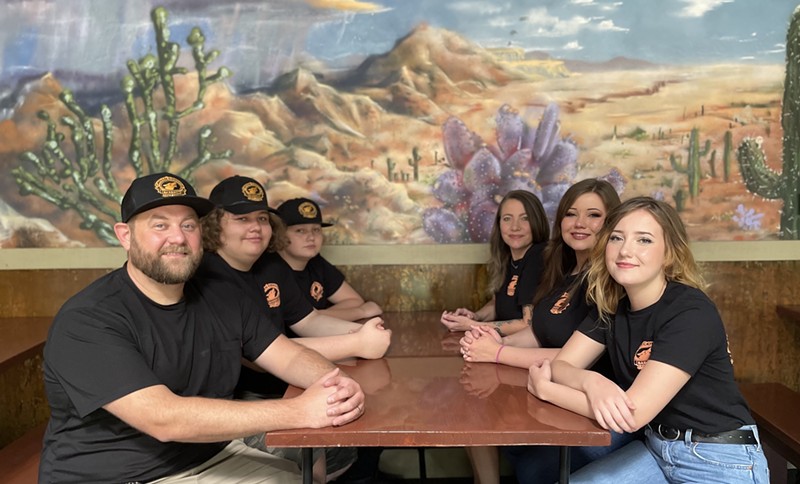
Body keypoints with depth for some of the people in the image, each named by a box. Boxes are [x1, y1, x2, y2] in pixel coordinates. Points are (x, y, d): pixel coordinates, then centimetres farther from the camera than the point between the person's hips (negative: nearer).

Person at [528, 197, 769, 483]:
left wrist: (544, 389, -20)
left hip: (719, 461, -6)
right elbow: (561, 365, -6)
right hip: (655, 448, 6)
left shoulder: (691, 313, -24)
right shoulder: (612, 305, -2)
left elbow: (634, 413, -29)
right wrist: (592, 382, -30)